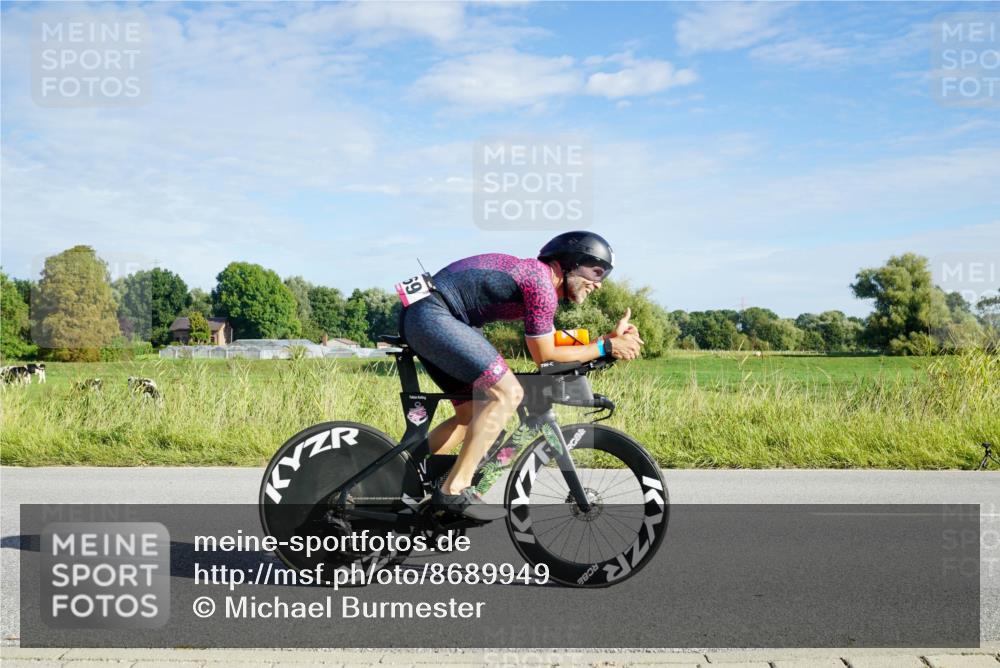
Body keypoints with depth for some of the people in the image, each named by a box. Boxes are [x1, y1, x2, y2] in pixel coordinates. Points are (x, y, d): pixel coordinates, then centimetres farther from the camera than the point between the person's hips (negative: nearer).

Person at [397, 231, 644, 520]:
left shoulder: (535, 278, 18)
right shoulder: (541, 281, -12)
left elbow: (555, 345, 17)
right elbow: (544, 356, -8)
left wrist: (612, 336, 11)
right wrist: (605, 347, -3)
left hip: (418, 319, 11)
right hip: (432, 315, -11)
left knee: (472, 414, 14)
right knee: (507, 393, -16)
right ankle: (454, 491, -15)